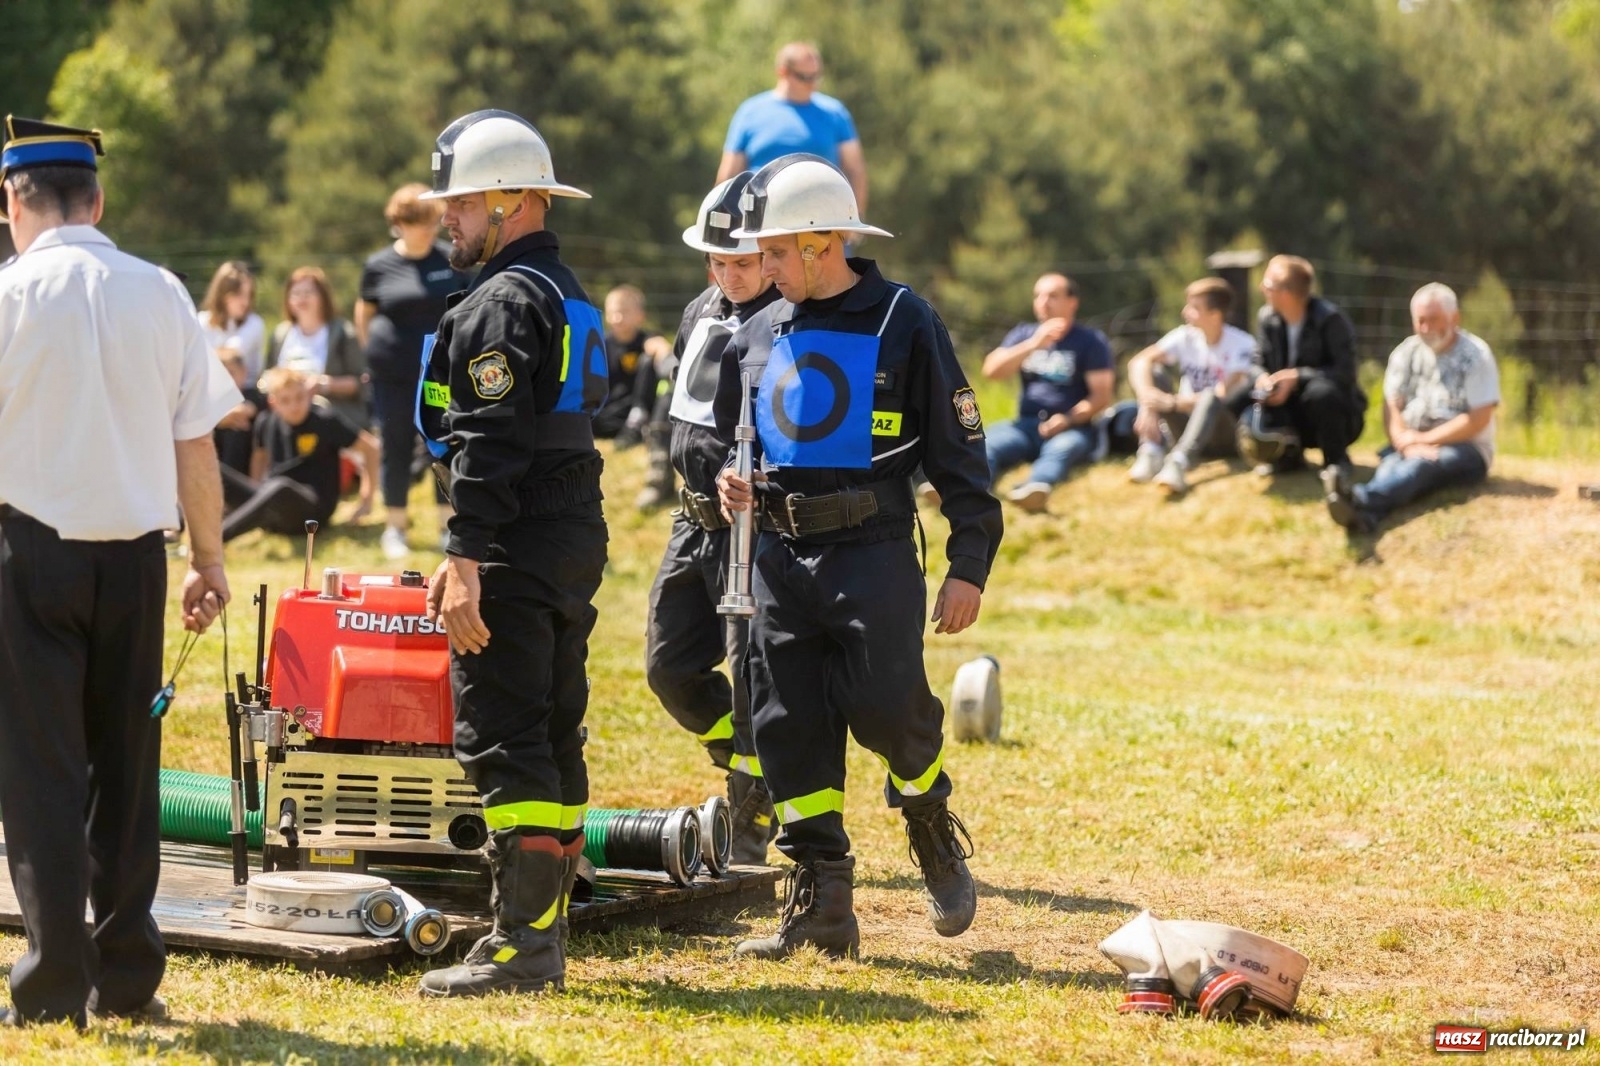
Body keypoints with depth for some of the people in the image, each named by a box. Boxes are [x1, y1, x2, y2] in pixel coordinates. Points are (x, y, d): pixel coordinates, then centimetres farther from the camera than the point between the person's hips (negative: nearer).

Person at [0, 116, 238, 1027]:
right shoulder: (160, 293, 2)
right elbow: (196, 439, 3)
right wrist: (211, 560, 11)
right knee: (127, 763, 12)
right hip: (133, 551, 3)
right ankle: (128, 976, 15)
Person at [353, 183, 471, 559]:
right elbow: (364, 312, 13)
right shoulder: (379, 265, -1)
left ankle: (450, 526, 10)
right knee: (397, 450, 6)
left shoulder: (452, 259, 1)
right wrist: (373, 348, 8)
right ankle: (394, 528, 16)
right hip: (393, 375, 0)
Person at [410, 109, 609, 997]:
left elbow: (489, 446, -21)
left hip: (518, 555, -10)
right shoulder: (568, 296, 19)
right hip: (576, 539, 10)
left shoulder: (502, 303, -13)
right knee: (552, 737, 13)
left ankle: (521, 944, -9)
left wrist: (466, 564, -24)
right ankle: (547, 929, 19)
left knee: (501, 741, -8)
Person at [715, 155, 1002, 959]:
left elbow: (957, 448, -2)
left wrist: (968, 567, -6)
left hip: (874, 553, -5)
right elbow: (730, 436, 27)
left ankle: (932, 825, 18)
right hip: (781, 556, 5)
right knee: (787, 724, 0)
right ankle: (821, 902, 6)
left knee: (885, 707, -13)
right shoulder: (758, 338, 14)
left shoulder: (902, 322, -2)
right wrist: (729, 482, 3)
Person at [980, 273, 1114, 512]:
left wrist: (1068, 418, -21)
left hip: (1073, 428, -3)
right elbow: (992, 371, 1)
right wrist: (1034, 344, -12)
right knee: (991, 443, -29)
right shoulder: (1023, 335, 17)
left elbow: (1102, 395, -3)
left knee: (1062, 448, -38)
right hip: (1027, 425, 3)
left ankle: (1036, 488, -71)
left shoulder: (1091, 341, 6)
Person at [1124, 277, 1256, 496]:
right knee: (1154, 372, -14)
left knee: (1211, 397, -35)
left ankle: (1179, 463, -53)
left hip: (1224, 435, -4)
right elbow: (1138, 362, -15)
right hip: (1189, 428, 4)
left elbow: (1225, 396, -26)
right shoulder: (1185, 336, -3)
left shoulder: (1242, 344, -14)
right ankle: (1151, 452, -30)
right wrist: (1147, 403, -33)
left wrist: (1172, 402, -32)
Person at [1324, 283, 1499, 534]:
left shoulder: (1476, 355, -2)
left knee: (1421, 464, -36)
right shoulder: (1406, 353, 11)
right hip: (1413, 447, 3)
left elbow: (1479, 419, -10)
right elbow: (1392, 407, 1)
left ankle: (1361, 499, -68)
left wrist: (1424, 440, -12)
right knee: (1391, 461, -33)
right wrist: (1407, 444, -20)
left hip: (1465, 450, -3)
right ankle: (1366, 515, -69)